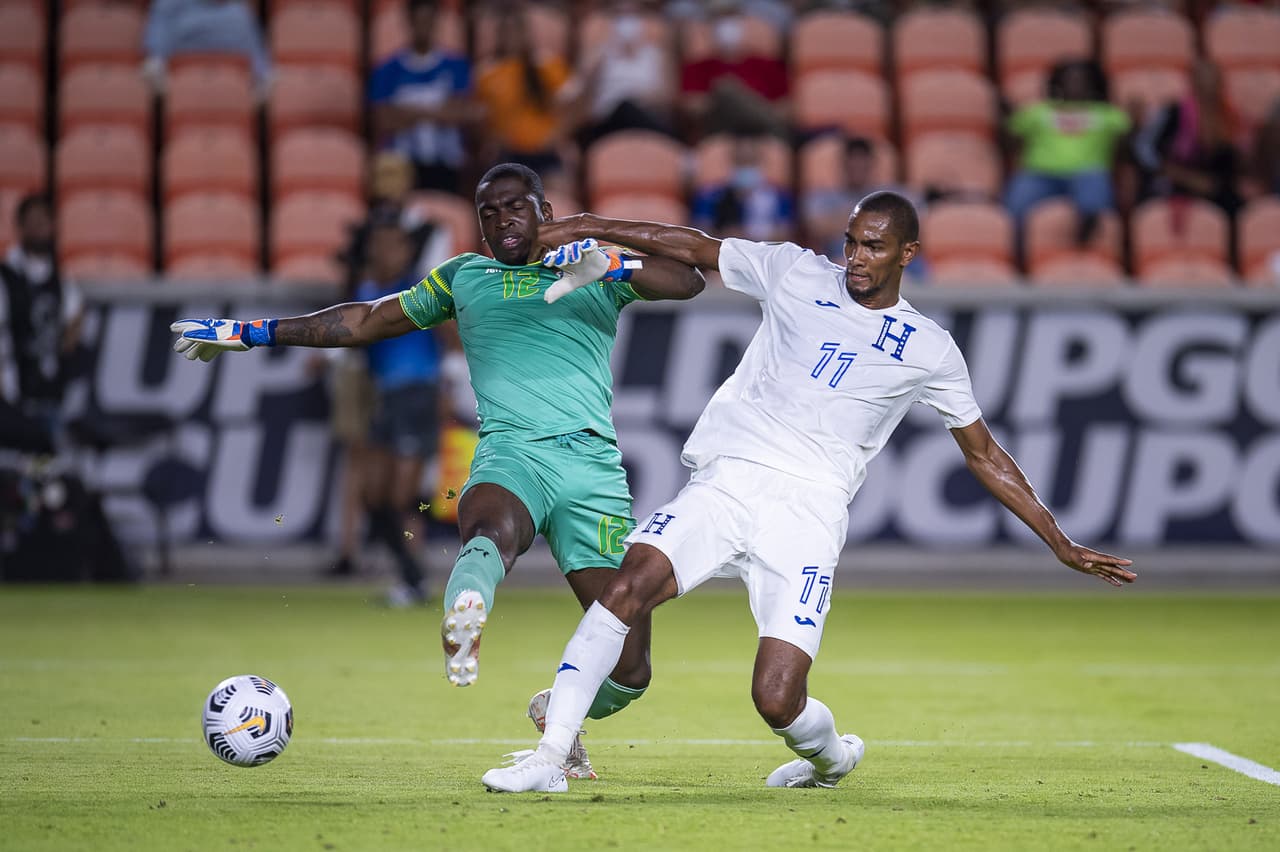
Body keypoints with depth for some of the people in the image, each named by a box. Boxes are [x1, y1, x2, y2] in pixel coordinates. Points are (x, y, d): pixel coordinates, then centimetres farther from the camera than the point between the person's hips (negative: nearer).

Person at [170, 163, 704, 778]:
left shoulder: (596, 270, 19)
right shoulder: (464, 277, 26)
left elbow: (688, 282, 4)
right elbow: (363, 322, 33)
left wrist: (609, 264, -13)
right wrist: (246, 333, 34)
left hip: (595, 468, 0)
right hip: (512, 451, 0)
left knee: (629, 671, -6)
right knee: (491, 532, -42)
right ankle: (463, 627, -72)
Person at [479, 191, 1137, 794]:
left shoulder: (929, 351, 11)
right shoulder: (796, 275, 12)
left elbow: (984, 456, 18)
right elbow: (694, 249, 17)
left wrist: (1062, 546, 17)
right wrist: (589, 227, 12)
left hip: (807, 514, -1)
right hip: (725, 487, 1)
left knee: (777, 700, -15)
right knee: (633, 582, -26)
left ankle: (831, 756, 23)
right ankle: (550, 758, -21)